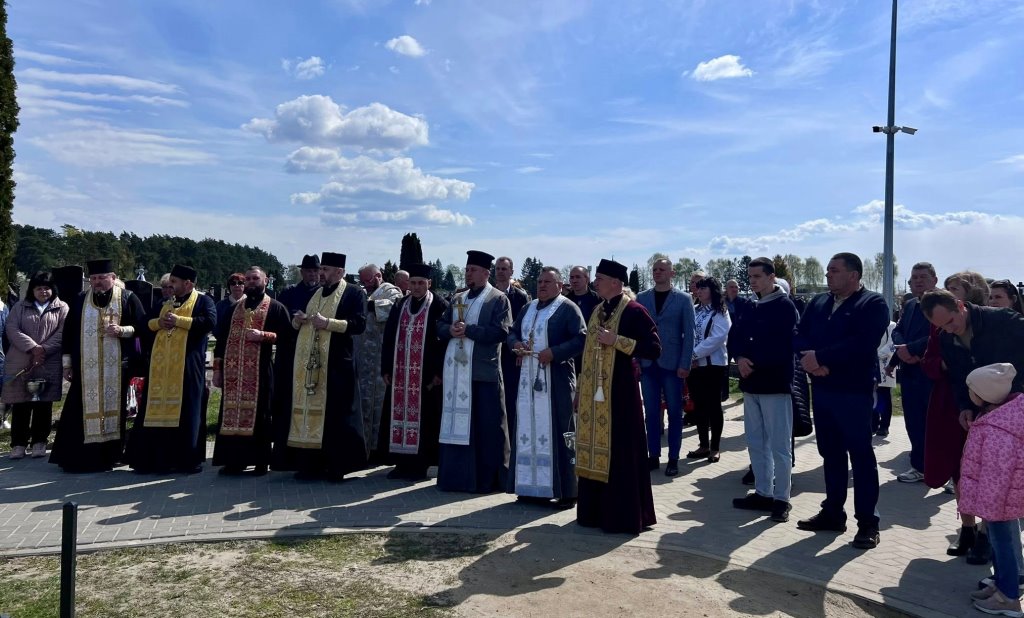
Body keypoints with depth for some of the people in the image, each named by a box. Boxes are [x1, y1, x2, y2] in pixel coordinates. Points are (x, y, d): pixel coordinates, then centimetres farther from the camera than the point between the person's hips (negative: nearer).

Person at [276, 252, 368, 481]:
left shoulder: (354, 293, 0)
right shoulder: (315, 294, 20)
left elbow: (359, 324, -13)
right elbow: (298, 324, 26)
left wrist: (327, 323, -17)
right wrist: (297, 321, 3)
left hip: (336, 364, -6)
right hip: (308, 363, 6)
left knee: (335, 414, -5)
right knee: (309, 410, 4)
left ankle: (337, 465, 4)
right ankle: (311, 462, 11)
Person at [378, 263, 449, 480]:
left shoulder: (439, 306, -4)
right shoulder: (399, 306, 12)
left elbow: (445, 339, -8)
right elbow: (389, 338, 12)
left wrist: (439, 372, -12)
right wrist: (386, 369, 6)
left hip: (426, 374, -5)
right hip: (399, 374, 5)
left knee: (422, 417, 0)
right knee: (399, 415, 7)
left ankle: (419, 465, 8)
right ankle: (402, 463, 16)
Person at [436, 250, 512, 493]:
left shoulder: (498, 299, -1)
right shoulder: (457, 299, 18)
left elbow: (500, 331, -12)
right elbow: (441, 326, 16)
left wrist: (467, 330, -15)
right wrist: (451, 330, -7)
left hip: (483, 372, -6)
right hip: (456, 371, 6)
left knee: (485, 427, -1)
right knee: (456, 424, 8)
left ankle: (486, 479, 10)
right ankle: (456, 476, 17)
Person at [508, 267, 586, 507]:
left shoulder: (568, 308, -4)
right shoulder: (528, 309, 17)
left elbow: (581, 338, -12)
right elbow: (512, 332, 22)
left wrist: (554, 352, -21)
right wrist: (516, 344, -1)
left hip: (556, 381, -6)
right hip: (528, 380, 7)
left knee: (557, 433, -4)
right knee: (529, 431, 8)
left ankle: (565, 491, 4)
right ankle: (533, 486, 18)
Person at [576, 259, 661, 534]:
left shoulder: (634, 311, -10)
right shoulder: (597, 311, 13)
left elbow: (654, 349, -16)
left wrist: (616, 340, -20)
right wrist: (581, 384, 15)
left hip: (619, 392, -7)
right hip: (593, 393, 7)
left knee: (619, 452, -1)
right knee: (595, 449, 12)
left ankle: (623, 516, 11)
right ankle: (595, 511, 23)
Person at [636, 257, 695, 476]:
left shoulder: (683, 299, 1)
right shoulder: (641, 298, 8)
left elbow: (688, 334, -2)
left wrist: (684, 365, -9)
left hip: (672, 364, -2)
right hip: (647, 364, 2)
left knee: (674, 413, 4)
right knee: (651, 413, 7)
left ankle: (673, 458, 13)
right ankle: (653, 456, 16)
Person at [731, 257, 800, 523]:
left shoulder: (785, 306, -7)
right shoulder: (749, 308, 15)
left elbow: (781, 346, -17)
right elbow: (735, 336, 7)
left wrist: (752, 361, -14)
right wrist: (740, 358, -13)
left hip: (775, 383, -7)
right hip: (751, 383, 8)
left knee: (779, 445, -3)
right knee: (755, 442, 12)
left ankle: (781, 499, 6)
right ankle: (763, 493, 22)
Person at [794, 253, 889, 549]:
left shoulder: (873, 304, -6)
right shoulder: (817, 302, 13)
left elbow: (861, 343, -21)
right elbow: (799, 336, 5)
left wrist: (820, 356, -18)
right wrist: (810, 359, -15)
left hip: (854, 391, -6)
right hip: (820, 388, 6)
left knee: (861, 455, 0)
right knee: (830, 453, 13)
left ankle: (867, 522, 9)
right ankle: (832, 512, 24)